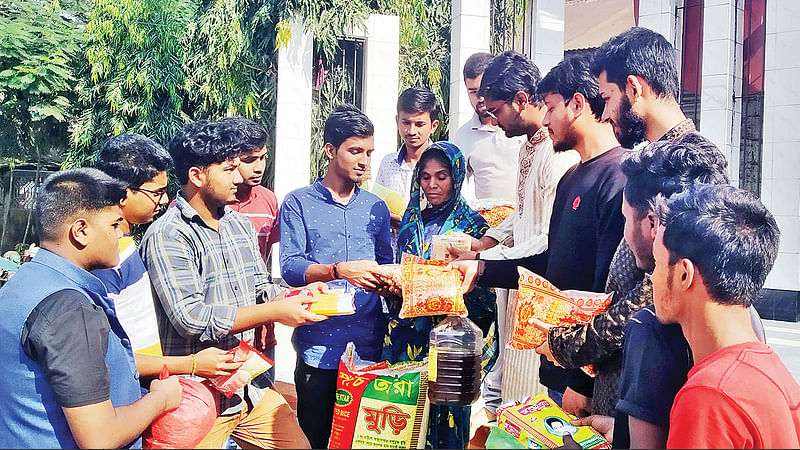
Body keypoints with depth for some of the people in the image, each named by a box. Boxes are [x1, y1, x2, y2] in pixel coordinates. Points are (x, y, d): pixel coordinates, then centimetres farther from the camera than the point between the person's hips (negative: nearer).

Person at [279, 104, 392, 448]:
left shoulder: (376, 207, 14)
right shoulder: (299, 203, 2)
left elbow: (385, 263, 16)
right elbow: (290, 268, -9)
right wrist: (339, 270, -24)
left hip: (369, 345, 3)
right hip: (318, 346, -3)